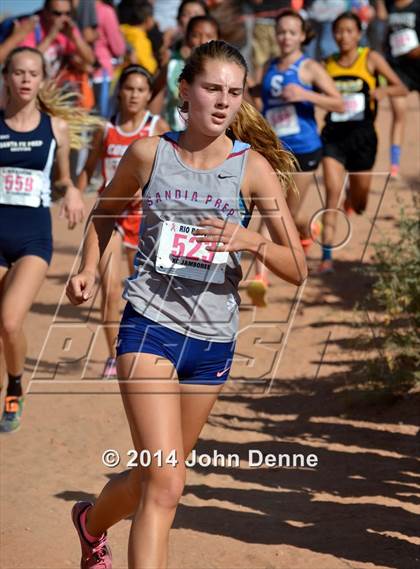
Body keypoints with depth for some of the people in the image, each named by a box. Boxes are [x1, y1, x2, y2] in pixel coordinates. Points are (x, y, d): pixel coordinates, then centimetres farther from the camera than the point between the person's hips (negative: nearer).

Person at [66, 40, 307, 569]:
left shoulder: (254, 167, -5)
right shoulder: (149, 153, -3)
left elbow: (298, 269, -7)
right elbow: (105, 212, 18)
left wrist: (250, 241, -25)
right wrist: (88, 270, 4)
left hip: (213, 341, 2)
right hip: (150, 325, -2)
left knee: (152, 476, 19)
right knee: (165, 483, -19)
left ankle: (92, 523, 50)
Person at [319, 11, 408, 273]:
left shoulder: (371, 58, -1)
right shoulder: (327, 65, 5)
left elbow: (402, 89, -3)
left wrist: (384, 90, -24)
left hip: (362, 136, 0)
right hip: (334, 136, 0)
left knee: (358, 206, 10)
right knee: (332, 193, -16)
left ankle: (353, 196, 49)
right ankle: (327, 256, -14)